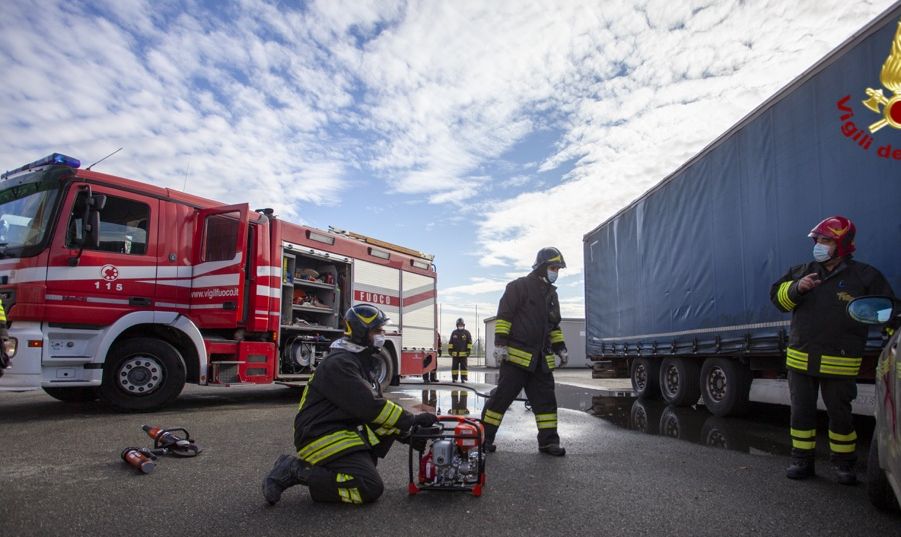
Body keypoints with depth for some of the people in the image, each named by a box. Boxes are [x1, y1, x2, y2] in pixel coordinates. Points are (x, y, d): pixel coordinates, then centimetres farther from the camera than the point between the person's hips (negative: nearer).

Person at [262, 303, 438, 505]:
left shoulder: (360, 363, 16)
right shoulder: (339, 364, -17)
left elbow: (376, 407, 16)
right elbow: (369, 407, -24)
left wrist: (407, 432, 5)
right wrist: (412, 420, -18)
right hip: (323, 437, -10)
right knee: (370, 488, -19)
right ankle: (298, 471, -10)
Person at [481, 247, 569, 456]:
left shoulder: (551, 294, 19)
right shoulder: (519, 287, -5)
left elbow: (554, 325, 26)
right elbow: (504, 316, -11)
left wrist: (560, 348, 19)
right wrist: (500, 343, -17)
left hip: (541, 359, 7)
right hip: (517, 355, -7)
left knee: (546, 399, 6)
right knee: (502, 396, -4)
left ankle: (548, 441, 13)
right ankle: (484, 436, 5)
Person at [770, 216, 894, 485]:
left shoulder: (864, 276, 0)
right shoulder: (801, 272, 10)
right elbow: (778, 296, 6)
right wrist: (797, 288, -13)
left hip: (840, 363, -3)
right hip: (800, 359, 3)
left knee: (840, 413, 7)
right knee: (801, 411, 8)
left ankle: (843, 462, 24)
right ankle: (802, 460, 19)